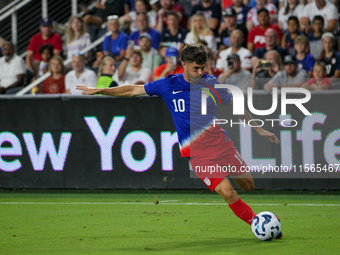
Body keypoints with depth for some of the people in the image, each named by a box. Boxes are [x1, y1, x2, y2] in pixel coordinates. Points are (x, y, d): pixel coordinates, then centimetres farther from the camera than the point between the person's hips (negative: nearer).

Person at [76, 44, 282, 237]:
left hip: (219, 140, 3)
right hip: (195, 151, -3)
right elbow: (133, 91, 9)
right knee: (228, 193, -16)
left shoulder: (211, 83, 4)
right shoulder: (169, 85, 0)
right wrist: (99, 91, 8)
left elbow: (235, 107, 17)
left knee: (248, 185, -2)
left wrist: (259, 129, 18)